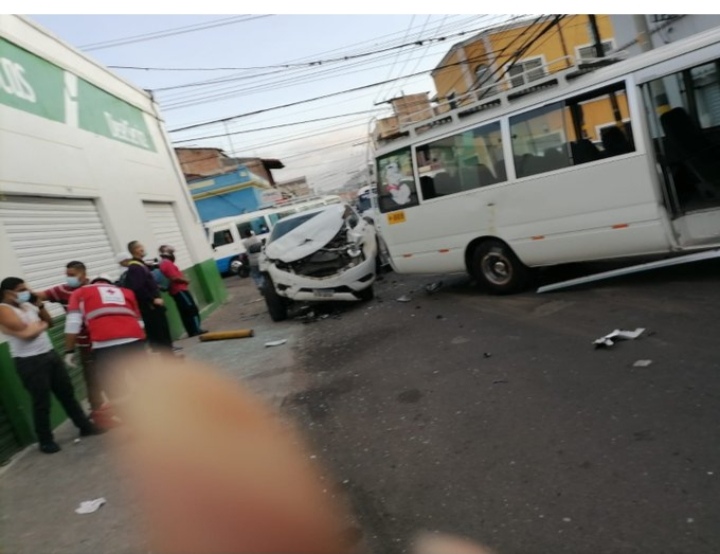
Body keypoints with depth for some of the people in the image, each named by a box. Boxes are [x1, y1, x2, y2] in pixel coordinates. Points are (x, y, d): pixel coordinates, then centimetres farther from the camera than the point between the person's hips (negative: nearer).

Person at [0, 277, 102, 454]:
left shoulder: (27, 305, 12)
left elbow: (48, 321, 16)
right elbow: (27, 333, -21)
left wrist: (39, 304, 3)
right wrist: (42, 325, -2)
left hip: (50, 354, 8)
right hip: (29, 362, -8)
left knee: (67, 393, 14)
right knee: (41, 403, 2)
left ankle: (85, 426, 25)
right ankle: (45, 441, 18)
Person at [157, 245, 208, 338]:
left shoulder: (163, 264, 18)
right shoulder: (168, 263, -16)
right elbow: (174, 278, -24)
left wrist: (183, 279, 13)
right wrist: (185, 280, -10)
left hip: (176, 291, 10)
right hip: (180, 290, -10)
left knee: (185, 312, 10)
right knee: (192, 309, -8)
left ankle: (192, 331, 12)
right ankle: (196, 330, -8)